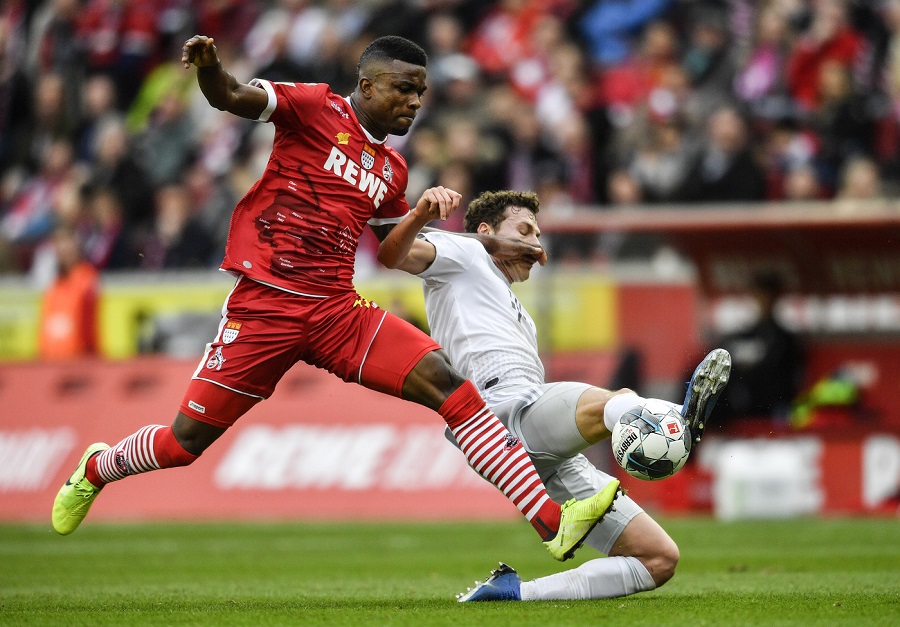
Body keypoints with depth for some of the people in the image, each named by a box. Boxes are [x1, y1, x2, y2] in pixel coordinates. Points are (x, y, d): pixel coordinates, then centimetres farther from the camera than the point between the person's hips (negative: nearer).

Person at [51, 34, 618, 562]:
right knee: (186, 443, 1)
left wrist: (425, 213, 11)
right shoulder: (316, 108, -2)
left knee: (445, 382, -14)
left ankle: (551, 520, -20)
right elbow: (234, 98, -15)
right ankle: (96, 469, 35)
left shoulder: (392, 169, 17)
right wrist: (209, 68, -37)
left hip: (337, 312, 5)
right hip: (264, 306, -5)